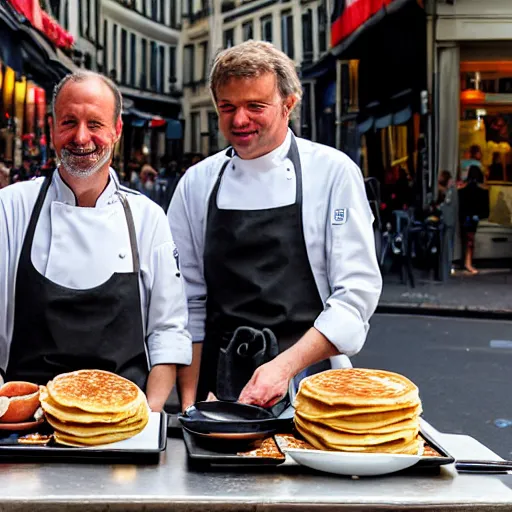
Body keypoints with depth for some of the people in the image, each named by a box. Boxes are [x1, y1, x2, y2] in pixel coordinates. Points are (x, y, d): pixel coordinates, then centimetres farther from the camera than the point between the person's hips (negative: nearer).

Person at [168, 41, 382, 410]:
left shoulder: (334, 171, -6)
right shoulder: (197, 182, 3)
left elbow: (358, 291, -10)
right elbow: (189, 300, 5)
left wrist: (286, 366, -20)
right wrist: (191, 400, 0)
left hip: (309, 377, -2)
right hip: (218, 379, 2)